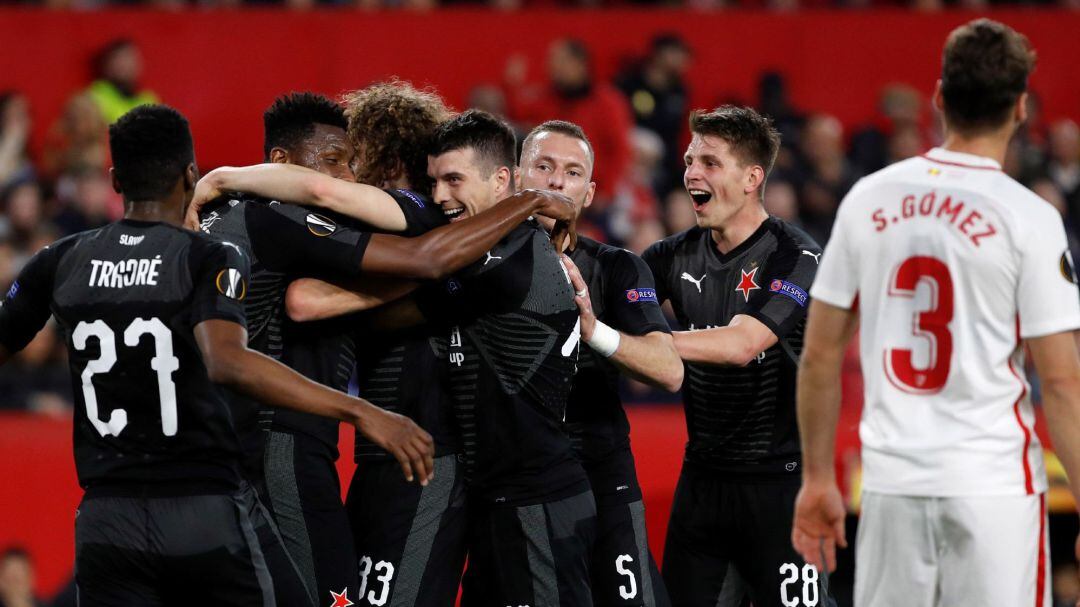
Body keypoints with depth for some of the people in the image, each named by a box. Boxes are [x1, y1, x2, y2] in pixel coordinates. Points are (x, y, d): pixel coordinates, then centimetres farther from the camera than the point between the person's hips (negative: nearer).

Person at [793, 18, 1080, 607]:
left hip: (890, 480, 4)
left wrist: (817, 479, 16)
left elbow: (819, 356, 8)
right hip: (993, 482, -4)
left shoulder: (867, 199, 4)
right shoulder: (1028, 218, -8)